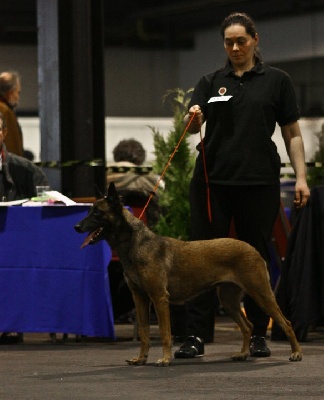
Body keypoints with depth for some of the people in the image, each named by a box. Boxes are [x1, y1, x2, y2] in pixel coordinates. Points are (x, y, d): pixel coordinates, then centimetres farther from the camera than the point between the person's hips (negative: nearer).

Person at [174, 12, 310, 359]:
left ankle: (258, 335, 14)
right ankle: (195, 336, -4)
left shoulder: (276, 81, 5)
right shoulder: (211, 82, 11)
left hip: (259, 182, -2)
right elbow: (192, 126, -2)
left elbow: (292, 134, 5)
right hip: (213, 180, 2)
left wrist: (301, 177, -5)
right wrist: (193, 117, -25)